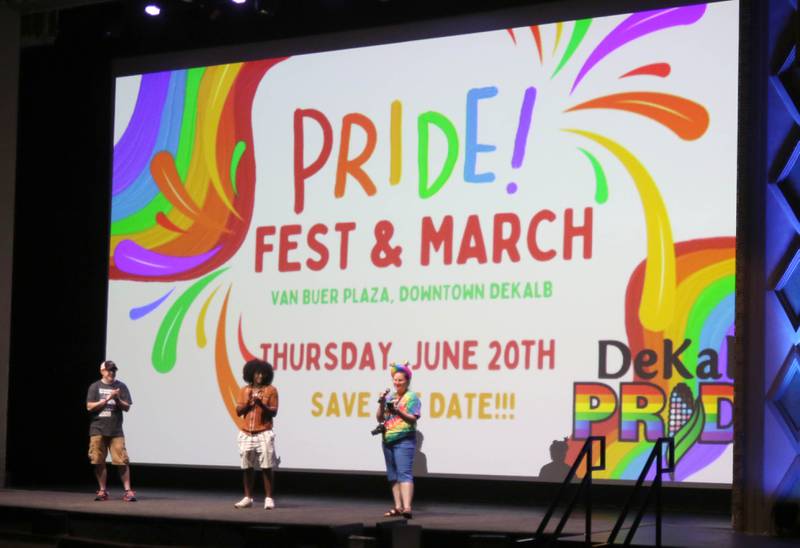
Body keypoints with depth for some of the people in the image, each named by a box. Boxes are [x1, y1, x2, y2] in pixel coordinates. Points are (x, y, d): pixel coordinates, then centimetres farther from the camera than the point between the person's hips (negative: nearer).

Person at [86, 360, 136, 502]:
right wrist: (107, 399, -10)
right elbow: (90, 407, -3)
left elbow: (127, 407, 6)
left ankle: (128, 491, -3)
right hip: (98, 430, 0)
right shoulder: (95, 387, 5)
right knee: (99, 462, 2)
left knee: (122, 461, -7)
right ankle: (102, 491, 12)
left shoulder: (121, 386, 8)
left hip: (116, 430, 0)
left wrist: (117, 399, -13)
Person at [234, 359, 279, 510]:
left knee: (266, 467, -6)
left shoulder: (271, 390, 1)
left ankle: (269, 499, -4)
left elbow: (274, 412, -3)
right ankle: (248, 498, 13)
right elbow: (238, 411, 5)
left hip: (264, 434, -3)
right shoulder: (244, 390, 10)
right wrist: (249, 401, -9)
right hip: (246, 434, 3)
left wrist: (261, 404, -18)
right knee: (247, 467, 6)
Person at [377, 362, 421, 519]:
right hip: (388, 440, 7)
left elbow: (413, 418, -11)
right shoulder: (389, 397, 16)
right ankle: (398, 507, 12)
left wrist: (398, 411, -26)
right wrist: (382, 404, -4)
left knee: (404, 473, -16)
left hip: (404, 440, -7)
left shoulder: (411, 397, -1)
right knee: (393, 475, 8)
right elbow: (380, 418, 12)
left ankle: (407, 508, -26)